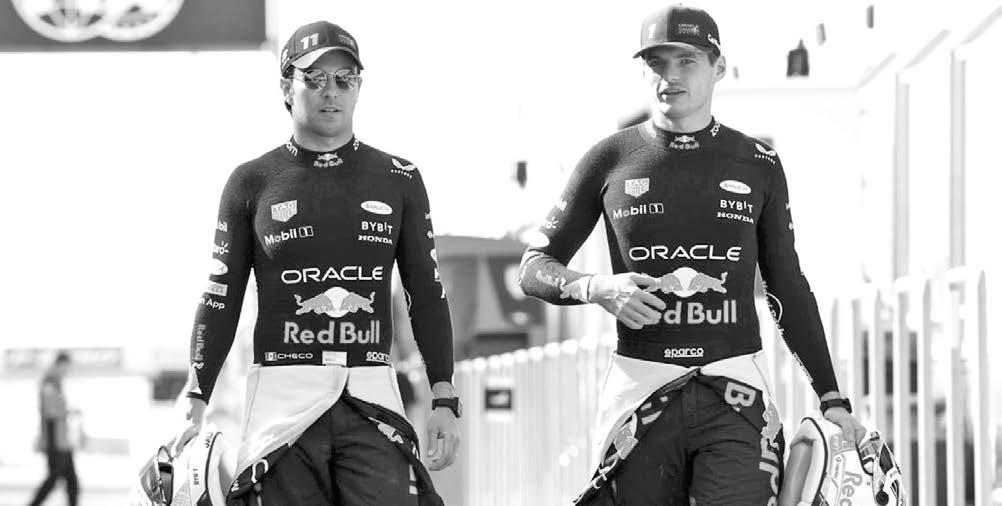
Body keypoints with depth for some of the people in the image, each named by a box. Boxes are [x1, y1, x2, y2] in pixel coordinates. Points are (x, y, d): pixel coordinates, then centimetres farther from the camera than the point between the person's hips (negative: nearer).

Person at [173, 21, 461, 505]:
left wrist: (445, 401, 4)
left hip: (372, 394, 1)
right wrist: (195, 408, 0)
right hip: (282, 393, -1)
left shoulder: (398, 180, 10)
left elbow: (427, 296, 12)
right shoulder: (252, 182, 7)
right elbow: (219, 302, 8)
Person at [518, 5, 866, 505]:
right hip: (639, 385, 0)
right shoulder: (610, 160, 7)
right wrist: (598, 287, -11)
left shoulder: (759, 165, 11)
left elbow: (788, 288, 17)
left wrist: (831, 398, 11)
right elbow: (534, 267, 11)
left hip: (735, 394, 0)